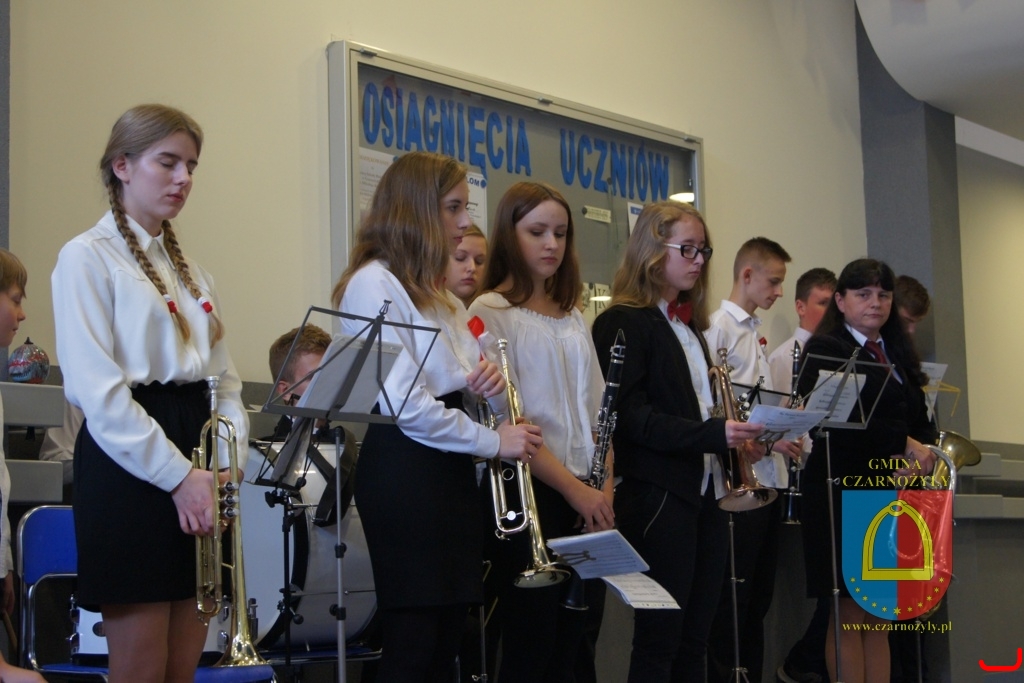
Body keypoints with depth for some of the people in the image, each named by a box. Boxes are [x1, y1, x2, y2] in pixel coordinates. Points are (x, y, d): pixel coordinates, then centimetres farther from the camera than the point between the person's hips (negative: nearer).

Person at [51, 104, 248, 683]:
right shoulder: (88, 258, -4)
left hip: (196, 471, 7)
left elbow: (224, 377, 14)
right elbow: (97, 389, -14)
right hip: (129, 464, -7)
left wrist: (228, 461, -4)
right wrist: (177, 474, -17)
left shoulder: (191, 270, 18)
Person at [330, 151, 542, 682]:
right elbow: (405, 404, -19)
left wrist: (481, 382, 1)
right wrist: (494, 441, -12)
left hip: (450, 471, 9)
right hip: (405, 473, -9)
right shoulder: (375, 283, -11)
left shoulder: (436, 293, 18)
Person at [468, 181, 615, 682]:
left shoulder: (572, 317, 16)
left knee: (569, 642, 9)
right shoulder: (491, 312, -6)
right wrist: (574, 489, -17)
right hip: (529, 492, -7)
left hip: (585, 497, 7)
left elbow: (596, 411, 15)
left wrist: (604, 488, 0)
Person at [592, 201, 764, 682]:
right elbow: (631, 417, -17)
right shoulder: (623, 323, -7)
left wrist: (739, 435, 4)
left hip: (706, 492, 8)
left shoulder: (690, 324, 18)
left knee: (694, 639, 9)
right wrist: (714, 434, -25)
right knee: (659, 640, -4)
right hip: (660, 497, -8)